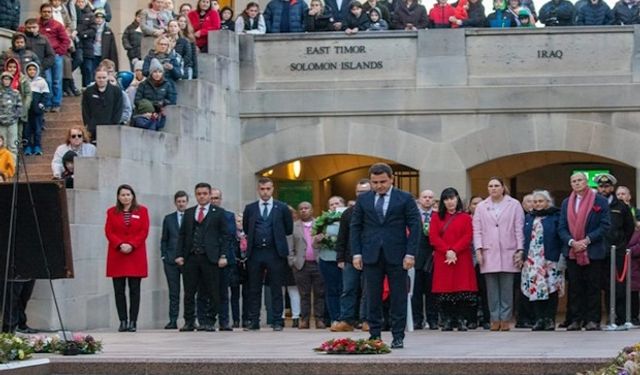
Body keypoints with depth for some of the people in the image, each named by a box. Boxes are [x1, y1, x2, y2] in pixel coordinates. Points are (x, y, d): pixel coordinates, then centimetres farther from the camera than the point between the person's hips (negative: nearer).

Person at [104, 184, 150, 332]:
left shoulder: (142, 211, 8)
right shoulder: (112, 212, 10)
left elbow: (144, 231, 0)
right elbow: (108, 232, 3)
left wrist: (132, 245, -12)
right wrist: (120, 245, -13)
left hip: (136, 255, -1)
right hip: (117, 255, 1)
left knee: (134, 290, -2)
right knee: (119, 290, -1)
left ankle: (133, 321, -1)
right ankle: (123, 321, 2)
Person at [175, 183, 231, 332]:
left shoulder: (218, 213, 6)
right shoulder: (188, 213, 16)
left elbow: (225, 236, 3)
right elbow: (182, 235, 14)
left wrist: (223, 255, -7)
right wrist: (179, 254, 4)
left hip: (210, 257, -3)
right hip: (190, 257, 3)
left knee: (212, 292, -2)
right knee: (189, 292, 3)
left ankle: (209, 321, 4)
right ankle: (189, 322, 9)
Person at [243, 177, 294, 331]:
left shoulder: (282, 208, 6)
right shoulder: (250, 208, 11)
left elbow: (289, 229, 10)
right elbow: (246, 229, 18)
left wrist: (276, 236, 10)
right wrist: (255, 237, 11)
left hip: (275, 253, -2)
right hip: (255, 253, 2)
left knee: (276, 289, 0)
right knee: (254, 289, 4)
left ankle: (277, 321, 3)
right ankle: (254, 321, 8)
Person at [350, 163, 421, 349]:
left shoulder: (405, 199, 2)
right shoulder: (363, 200, 9)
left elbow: (415, 226, 0)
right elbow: (355, 227, 10)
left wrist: (410, 253, -9)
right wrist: (357, 253, 1)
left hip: (396, 256, -2)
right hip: (371, 255, 2)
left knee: (398, 298, 0)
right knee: (373, 298, 3)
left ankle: (398, 337, 6)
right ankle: (374, 335, 10)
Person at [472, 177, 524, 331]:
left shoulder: (514, 205, 7)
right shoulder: (482, 206, 12)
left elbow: (519, 229, 4)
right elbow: (477, 230, 8)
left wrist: (520, 250, -2)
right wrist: (478, 249, -2)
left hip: (508, 253, -1)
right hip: (489, 253, 1)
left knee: (507, 288, -2)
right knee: (492, 289, 0)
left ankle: (505, 319, 3)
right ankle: (495, 319, 4)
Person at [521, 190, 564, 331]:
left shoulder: (555, 216, 1)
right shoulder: (529, 218, 16)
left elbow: (560, 236, -5)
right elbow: (525, 238, 17)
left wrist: (561, 256, -12)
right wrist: (523, 255, 9)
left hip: (550, 260, -4)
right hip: (532, 260, 4)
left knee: (551, 288, -4)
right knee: (534, 289, -2)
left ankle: (550, 319, 2)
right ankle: (538, 319, 3)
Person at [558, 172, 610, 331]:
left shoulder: (600, 201, 1)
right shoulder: (566, 203, 12)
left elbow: (605, 225, -5)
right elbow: (561, 228, 7)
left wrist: (587, 240, -13)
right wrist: (572, 242, -11)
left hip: (593, 251, -3)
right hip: (572, 252, 3)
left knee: (593, 287, 0)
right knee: (575, 287, 3)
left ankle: (592, 320, 3)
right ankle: (576, 320, 6)